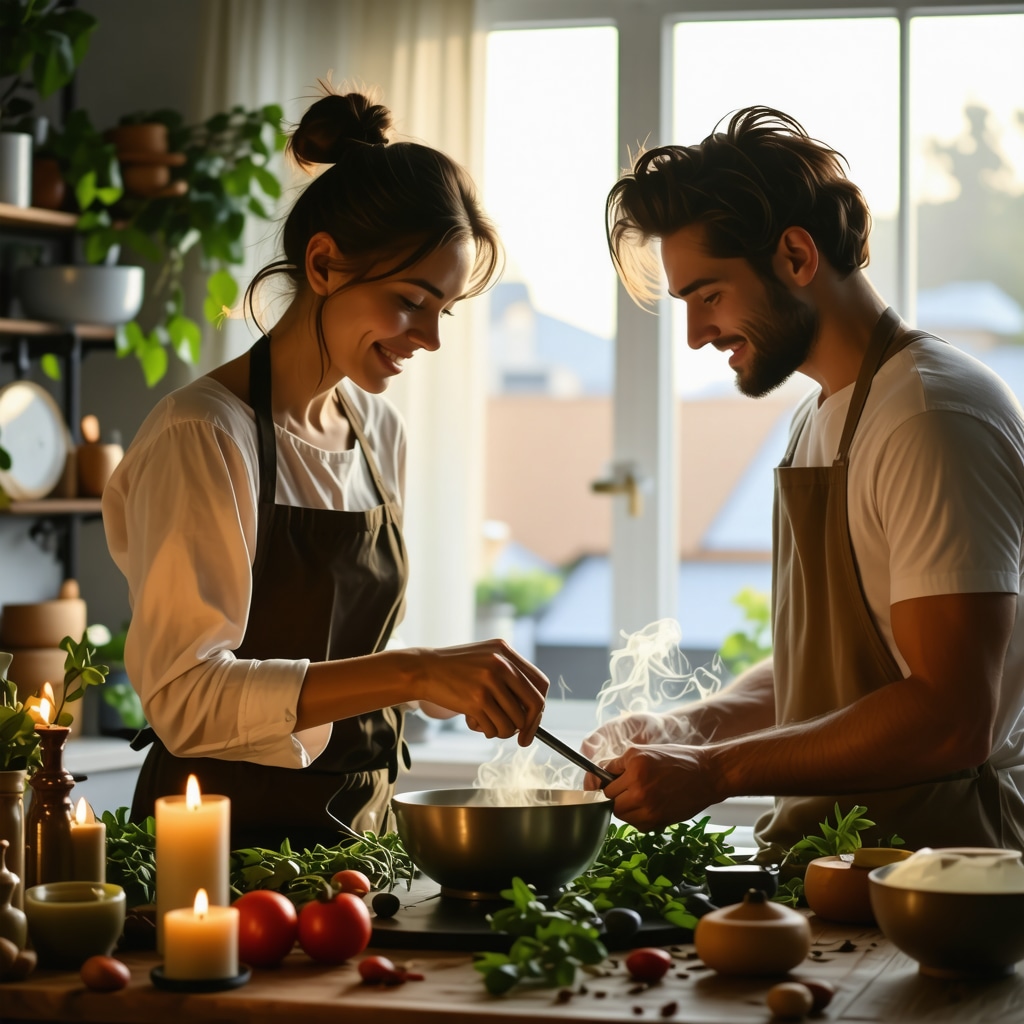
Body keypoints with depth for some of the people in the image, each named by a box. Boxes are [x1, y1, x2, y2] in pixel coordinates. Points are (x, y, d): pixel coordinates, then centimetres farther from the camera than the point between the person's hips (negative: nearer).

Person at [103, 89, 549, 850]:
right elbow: (187, 696, -21)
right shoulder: (204, 436, -10)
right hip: (230, 840, -7)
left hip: (356, 841, 7)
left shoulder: (380, 431, 12)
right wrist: (410, 674, -27)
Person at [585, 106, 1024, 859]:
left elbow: (951, 719, -19)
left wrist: (718, 772, -16)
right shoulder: (819, 420, 17)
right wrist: (691, 731, 7)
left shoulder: (935, 417, -12)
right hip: (822, 854, 8)